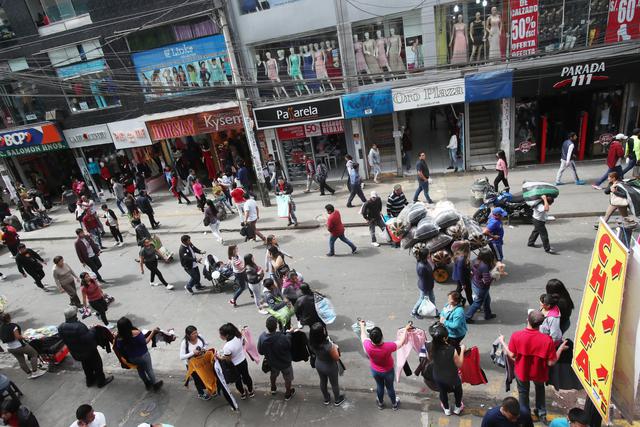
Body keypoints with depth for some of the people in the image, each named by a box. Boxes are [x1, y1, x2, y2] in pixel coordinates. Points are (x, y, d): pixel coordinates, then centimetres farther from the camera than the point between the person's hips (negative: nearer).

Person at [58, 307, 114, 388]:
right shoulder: (79, 326, -37)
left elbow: (64, 340, 1)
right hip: (88, 351, -7)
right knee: (97, 365, 14)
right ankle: (101, 381, 27)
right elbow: (88, 338, -33)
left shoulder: (61, 327, -12)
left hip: (76, 353, 7)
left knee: (86, 366, 28)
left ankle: (90, 380, 44)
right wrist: (92, 330, -18)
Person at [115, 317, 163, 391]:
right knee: (149, 370, 19)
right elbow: (145, 342, -20)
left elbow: (119, 349, -7)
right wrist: (153, 332, -14)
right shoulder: (136, 333, -32)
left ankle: (147, 384, 47)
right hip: (143, 356, -4)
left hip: (132, 358, 4)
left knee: (140, 370, 29)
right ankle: (155, 385, 37)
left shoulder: (119, 338, -21)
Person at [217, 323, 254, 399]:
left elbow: (227, 359, -24)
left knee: (237, 380, 26)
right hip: (243, 361, 5)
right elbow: (243, 343, 0)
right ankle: (251, 392, 50)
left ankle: (243, 394, 50)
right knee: (246, 376, 28)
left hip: (235, 366, -5)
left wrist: (219, 356, -12)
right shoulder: (238, 336, -22)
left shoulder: (227, 347, -39)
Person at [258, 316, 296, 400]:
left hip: (271, 362, 4)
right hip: (285, 363, -3)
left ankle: (273, 388, 60)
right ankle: (288, 394, 48)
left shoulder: (262, 337, -29)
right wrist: (288, 334, -6)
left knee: (273, 374, 35)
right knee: (288, 378, 26)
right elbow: (291, 346, -20)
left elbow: (260, 351, -11)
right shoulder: (283, 338, -41)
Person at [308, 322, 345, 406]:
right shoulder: (328, 346, -43)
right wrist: (335, 348, -10)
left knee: (323, 382, 31)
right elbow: (336, 358, -26)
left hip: (318, 365, 4)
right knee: (334, 384, 25)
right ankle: (337, 400, 52)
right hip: (330, 367, -4)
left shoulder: (311, 342, -25)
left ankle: (326, 399, 56)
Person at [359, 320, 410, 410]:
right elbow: (402, 342, -23)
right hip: (388, 371, -2)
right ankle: (394, 404, 52)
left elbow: (363, 336, -11)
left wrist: (362, 325, 7)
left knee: (379, 386, 29)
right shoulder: (388, 347, -41)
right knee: (390, 387, 25)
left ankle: (380, 403, 54)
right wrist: (405, 329, -9)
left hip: (375, 371, 2)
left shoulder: (368, 346, -35)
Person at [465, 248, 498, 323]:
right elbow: (486, 281, -31)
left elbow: (472, 271, 5)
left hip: (474, 284, 8)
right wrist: (493, 276, -16)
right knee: (477, 303, 13)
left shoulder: (476, 261, -10)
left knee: (487, 299, 29)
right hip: (481, 288, -8)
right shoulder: (485, 267, -34)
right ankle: (467, 317, 25)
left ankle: (488, 314, 47)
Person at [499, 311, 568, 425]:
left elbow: (512, 355, -16)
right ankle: (542, 414, 49)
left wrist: (502, 342, 0)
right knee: (540, 389, 35)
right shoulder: (547, 339, -30)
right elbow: (551, 362, -19)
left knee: (523, 392, 28)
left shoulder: (516, 335, -29)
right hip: (539, 372, 0)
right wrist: (560, 348, -5)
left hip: (522, 371, 0)